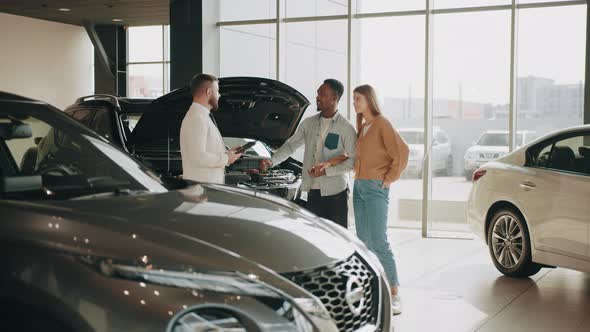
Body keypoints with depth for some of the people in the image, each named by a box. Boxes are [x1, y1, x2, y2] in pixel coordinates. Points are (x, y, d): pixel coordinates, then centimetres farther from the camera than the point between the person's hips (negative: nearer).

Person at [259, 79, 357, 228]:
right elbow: (291, 145, 14)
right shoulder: (309, 123, 10)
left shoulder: (346, 127, -6)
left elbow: (353, 160, -9)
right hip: (313, 190, 5)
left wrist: (326, 171, -16)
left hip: (336, 191, -5)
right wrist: (271, 161, 0)